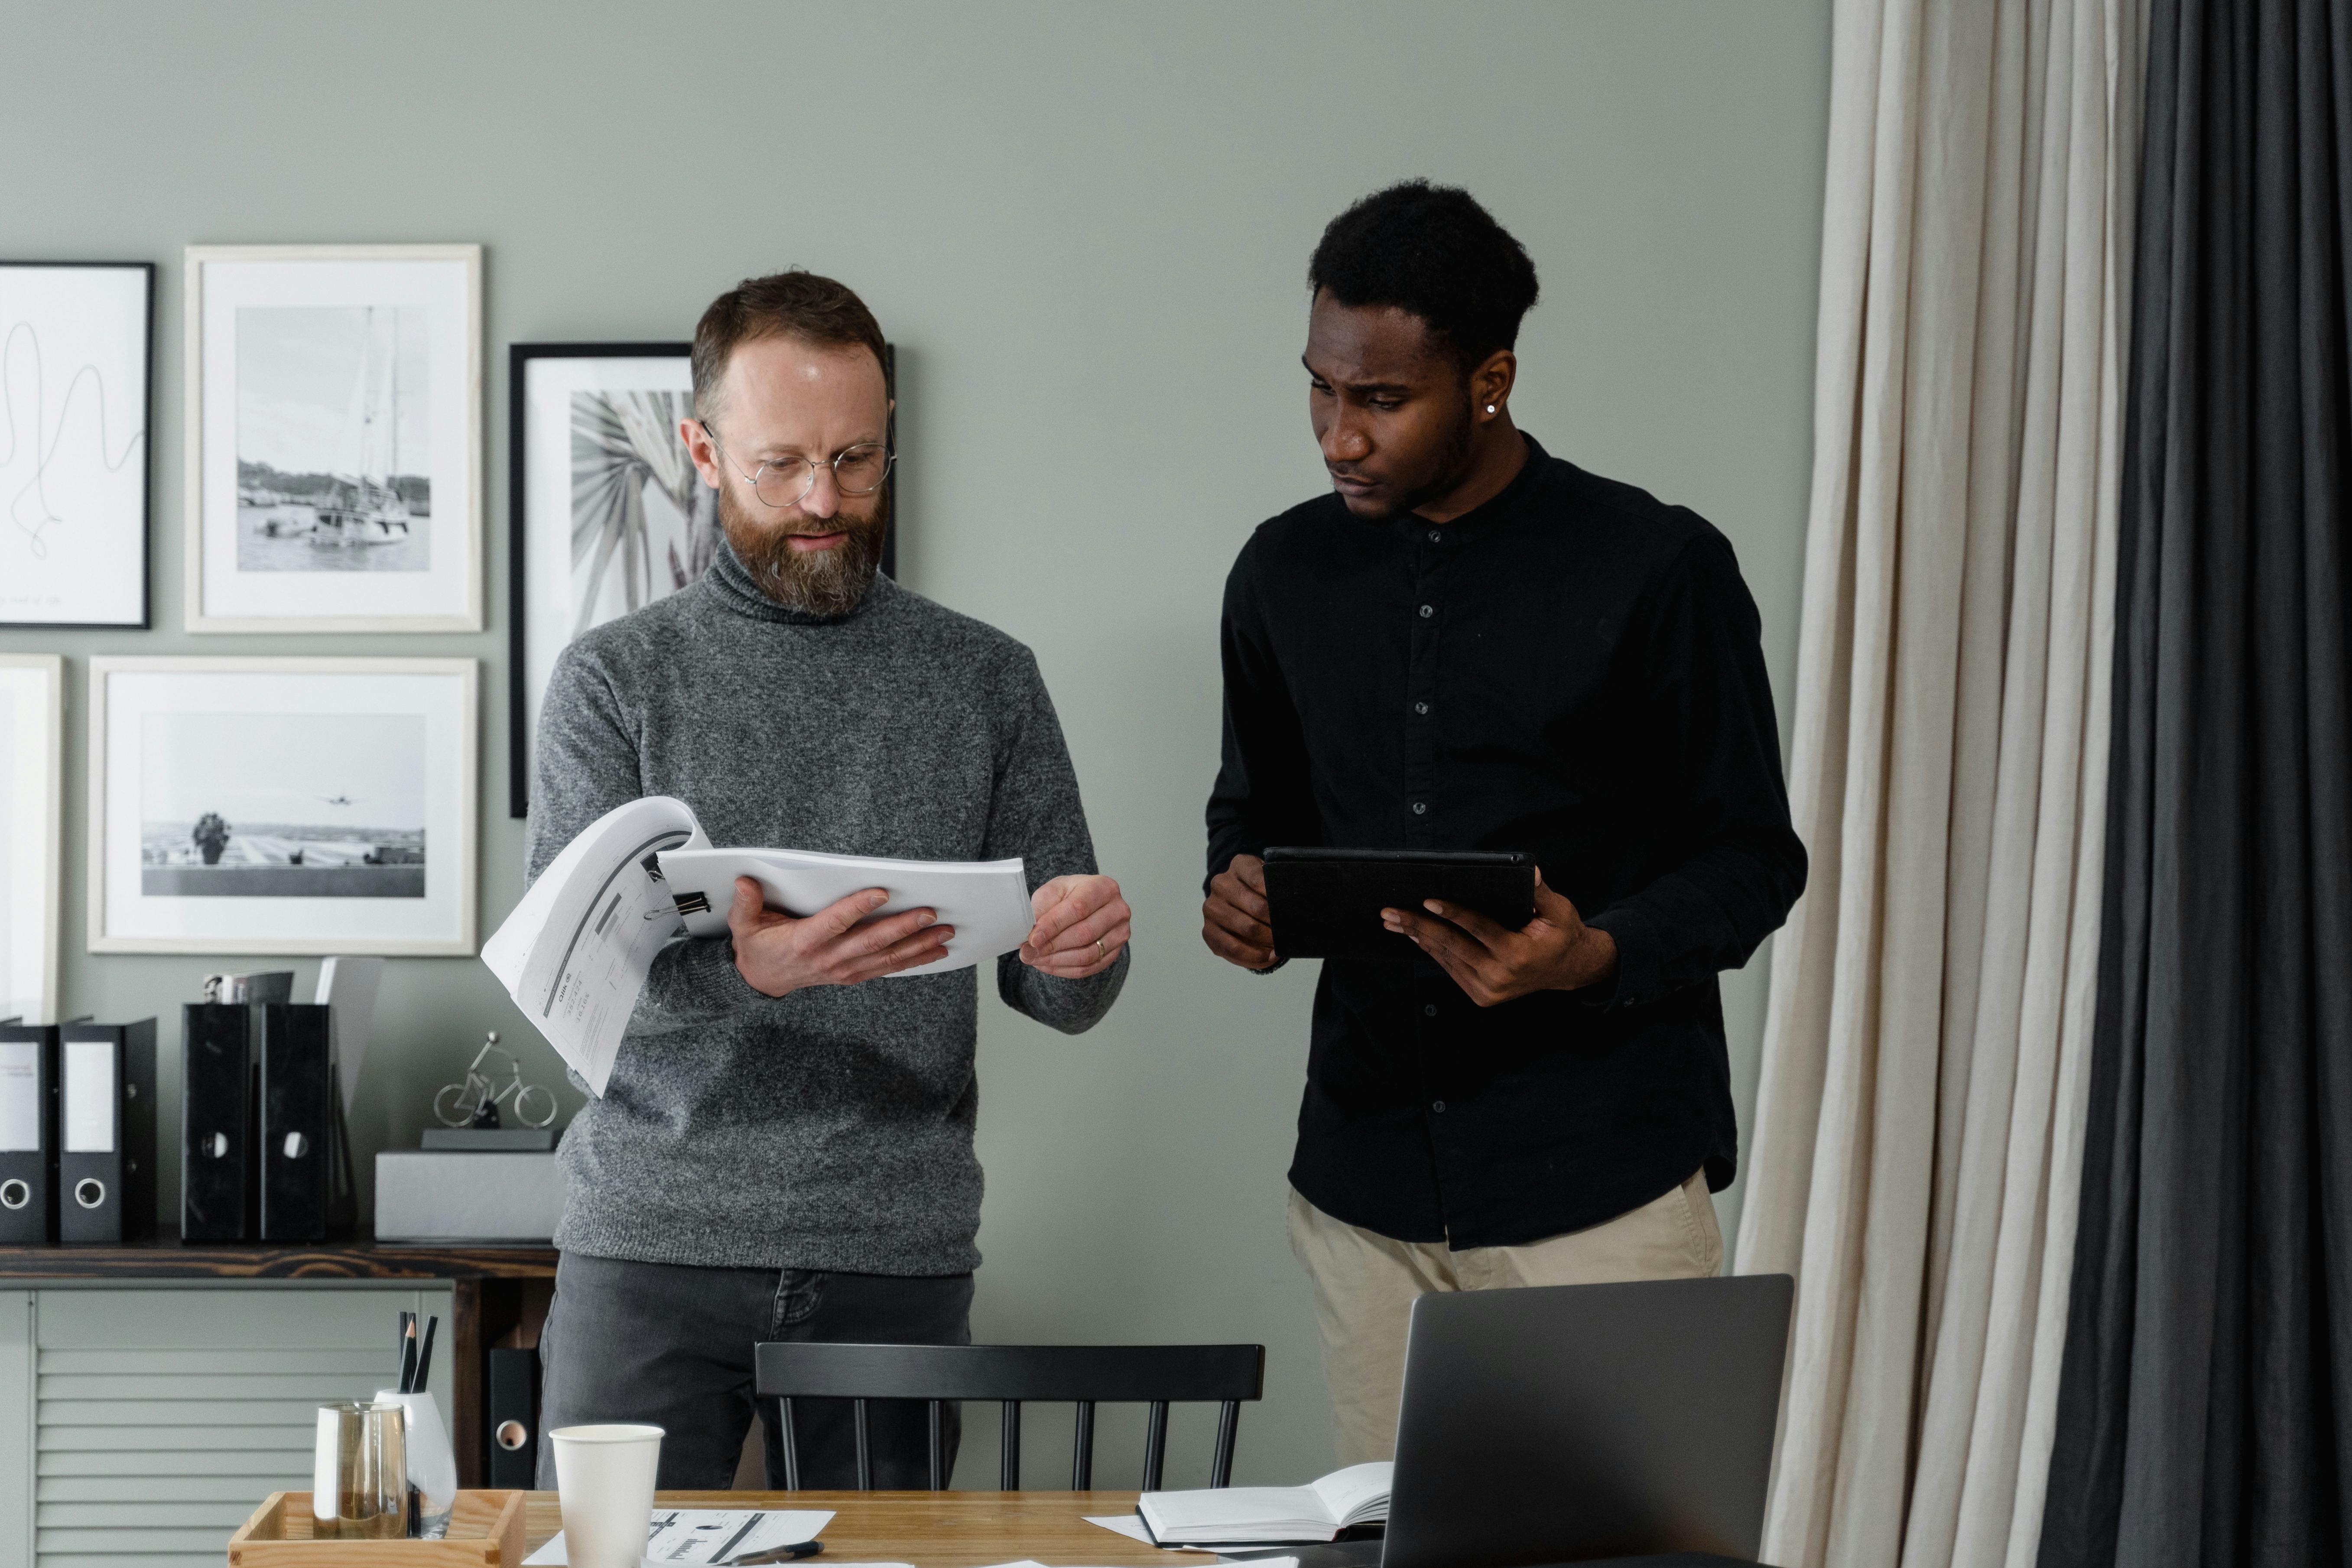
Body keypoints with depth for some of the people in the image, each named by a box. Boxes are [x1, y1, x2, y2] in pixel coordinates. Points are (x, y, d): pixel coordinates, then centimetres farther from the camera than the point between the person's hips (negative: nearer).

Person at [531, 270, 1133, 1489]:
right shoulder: (614, 679, 4)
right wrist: (744, 968, -27)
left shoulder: (986, 681, 8)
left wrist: (1079, 954, -17)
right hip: (651, 1246, -1)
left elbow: (1054, 996, 8)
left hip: (896, 1259, 1)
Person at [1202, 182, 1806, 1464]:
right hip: (1366, 1180, 4)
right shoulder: (1286, 573, 7)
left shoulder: (1656, 571, -7)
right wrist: (1241, 895, -4)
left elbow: (1752, 858, -2)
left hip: (1598, 1182, -4)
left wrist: (1597, 957, -21)